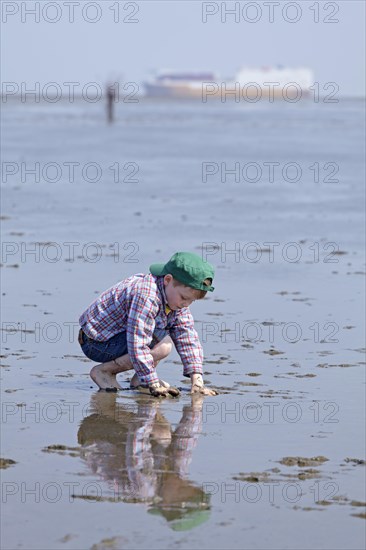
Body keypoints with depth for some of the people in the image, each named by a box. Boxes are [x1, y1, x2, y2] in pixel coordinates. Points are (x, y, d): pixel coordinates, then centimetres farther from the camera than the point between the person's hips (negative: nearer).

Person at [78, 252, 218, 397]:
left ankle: (138, 379, 8)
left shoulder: (176, 299, -2)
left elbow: (189, 341, -2)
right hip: (97, 343, -10)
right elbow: (137, 346, -35)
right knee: (163, 346, -26)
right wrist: (155, 386, -32)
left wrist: (197, 381, -11)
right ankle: (103, 371, -12)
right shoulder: (146, 297, -32)